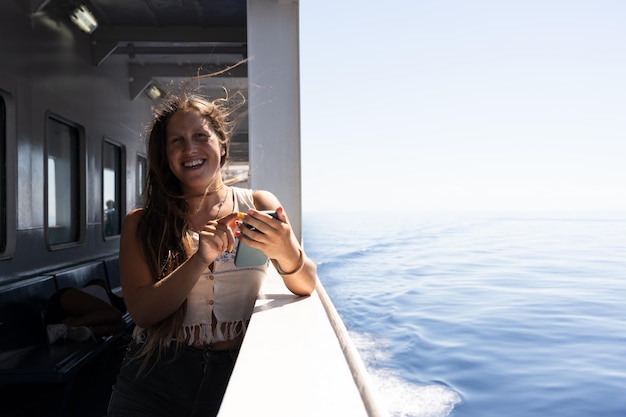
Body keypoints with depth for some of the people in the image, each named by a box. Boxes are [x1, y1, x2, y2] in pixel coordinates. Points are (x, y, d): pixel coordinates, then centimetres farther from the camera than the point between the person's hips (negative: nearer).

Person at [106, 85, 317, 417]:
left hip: (238, 369, 1)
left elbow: (306, 288, -6)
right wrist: (202, 259, -24)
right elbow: (142, 311, -10)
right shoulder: (141, 224, 0)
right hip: (158, 377, 0)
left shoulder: (259, 205, -1)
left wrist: (287, 254, -27)